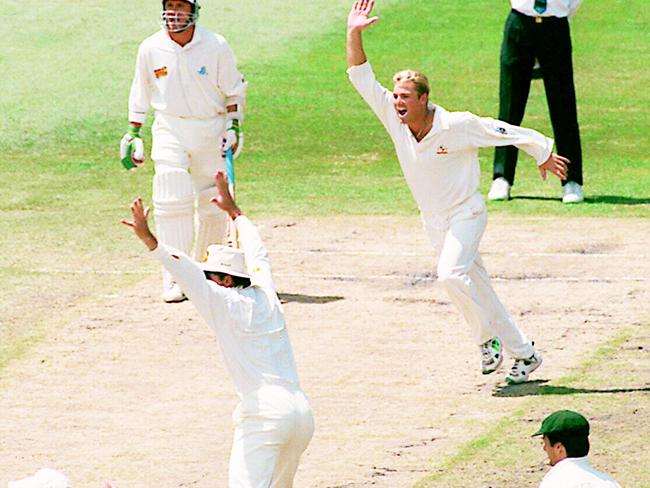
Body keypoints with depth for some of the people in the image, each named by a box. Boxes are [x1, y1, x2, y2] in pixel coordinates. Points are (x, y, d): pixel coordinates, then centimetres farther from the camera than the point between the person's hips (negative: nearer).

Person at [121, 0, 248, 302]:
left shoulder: (216, 47, -8)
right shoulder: (150, 49, -4)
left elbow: (234, 90, 3)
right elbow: (140, 95, 9)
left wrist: (234, 127, -7)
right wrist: (133, 133, 7)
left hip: (211, 129, 0)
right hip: (169, 130, 0)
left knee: (214, 204, 5)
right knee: (172, 201, -14)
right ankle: (174, 278, -12)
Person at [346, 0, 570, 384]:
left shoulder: (456, 126, -23)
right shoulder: (395, 121, -10)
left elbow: (509, 133, -12)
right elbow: (362, 79, -12)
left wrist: (543, 154, 0)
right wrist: (355, 34, -23)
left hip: (466, 213, -6)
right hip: (433, 220, 6)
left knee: (451, 274, -26)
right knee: (476, 286, 11)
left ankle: (487, 337, -8)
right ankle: (523, 352, 23)